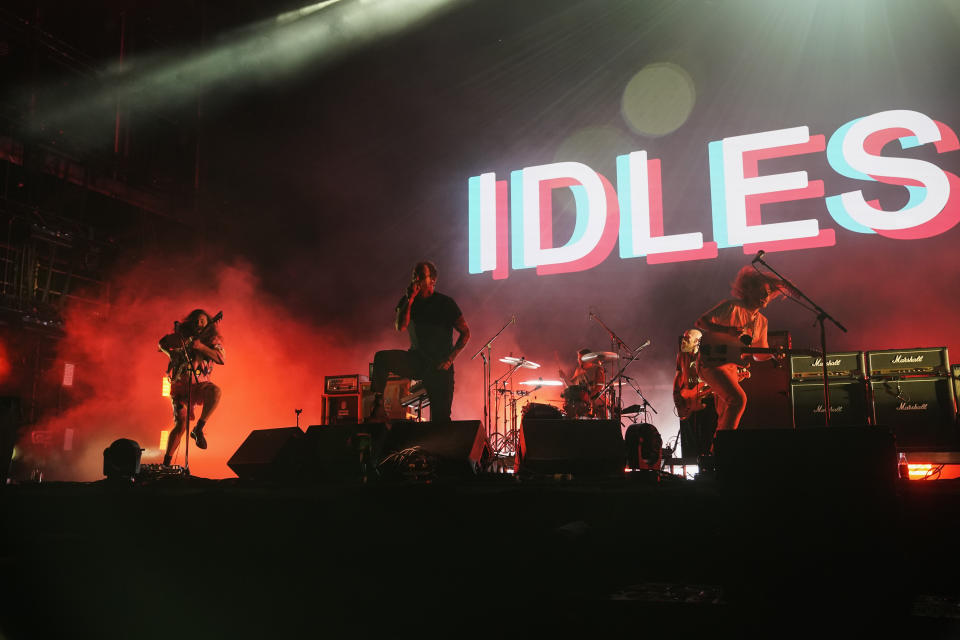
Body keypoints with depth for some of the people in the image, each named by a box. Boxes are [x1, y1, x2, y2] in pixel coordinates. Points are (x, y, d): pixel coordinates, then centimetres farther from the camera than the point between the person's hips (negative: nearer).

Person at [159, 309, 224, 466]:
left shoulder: (212, 339, 1)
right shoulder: (181, 335, 5)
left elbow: (220, 358, -15)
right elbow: (162, 343, 21)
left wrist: (201, 347, -26)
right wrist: (171, 354, 1)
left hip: (200, 384, 0)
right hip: (180, 385, 0)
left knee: (215, 391, -36)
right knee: (180, 425, -8)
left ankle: (198, 429, -23)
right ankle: (166, 462, 6)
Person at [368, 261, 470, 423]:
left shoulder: (445, 303, -6)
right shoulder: (407, 301, 4)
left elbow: (465, 333, -4)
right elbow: (400, 327, -12)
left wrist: (450, 359, -14)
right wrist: (410, 299, -18)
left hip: (439, 367, -3)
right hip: (416, 360, 3)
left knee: (441, 419, -8)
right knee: (382, 357, -23)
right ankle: (378, 409, -23)